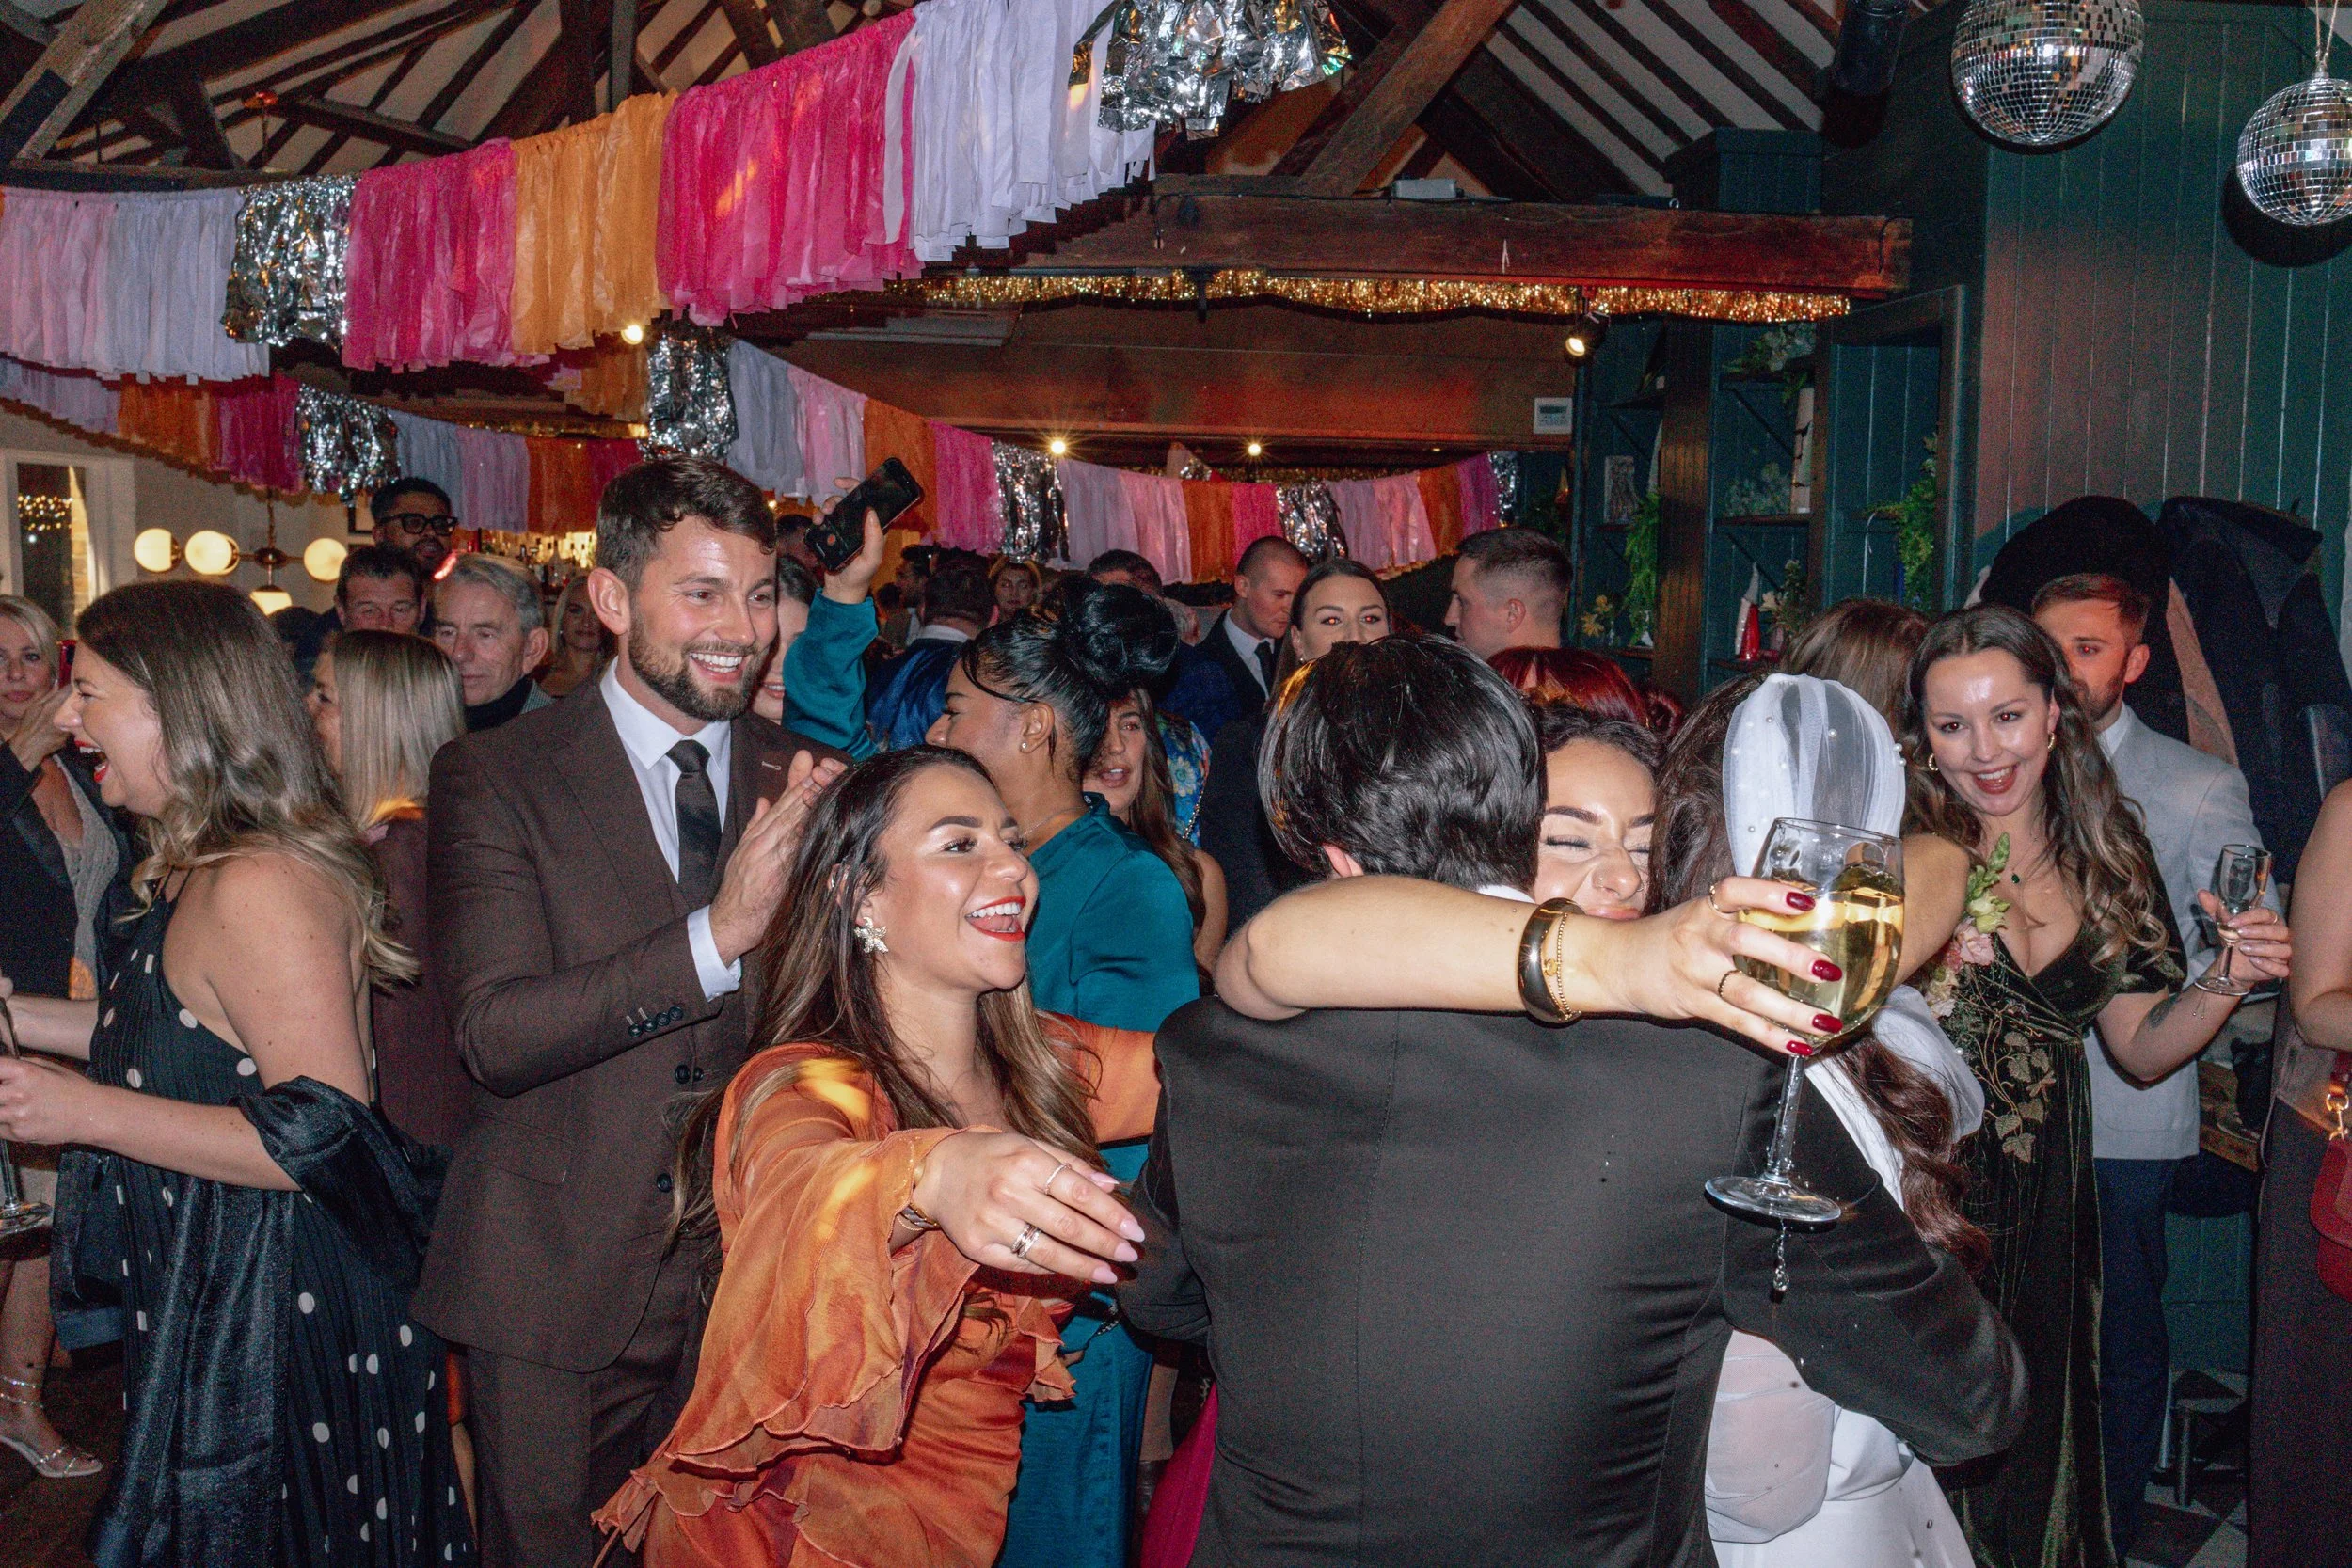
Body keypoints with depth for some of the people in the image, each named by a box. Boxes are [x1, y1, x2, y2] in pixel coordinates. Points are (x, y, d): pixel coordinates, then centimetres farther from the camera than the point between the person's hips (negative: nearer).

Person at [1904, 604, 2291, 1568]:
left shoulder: (2107, 856, 4)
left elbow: (2141, 1049, 10)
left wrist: (2227, 981, -6)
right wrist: (1927, 980, -30)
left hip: (2047, 1205, 5)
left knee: (2033, 1440, 17)